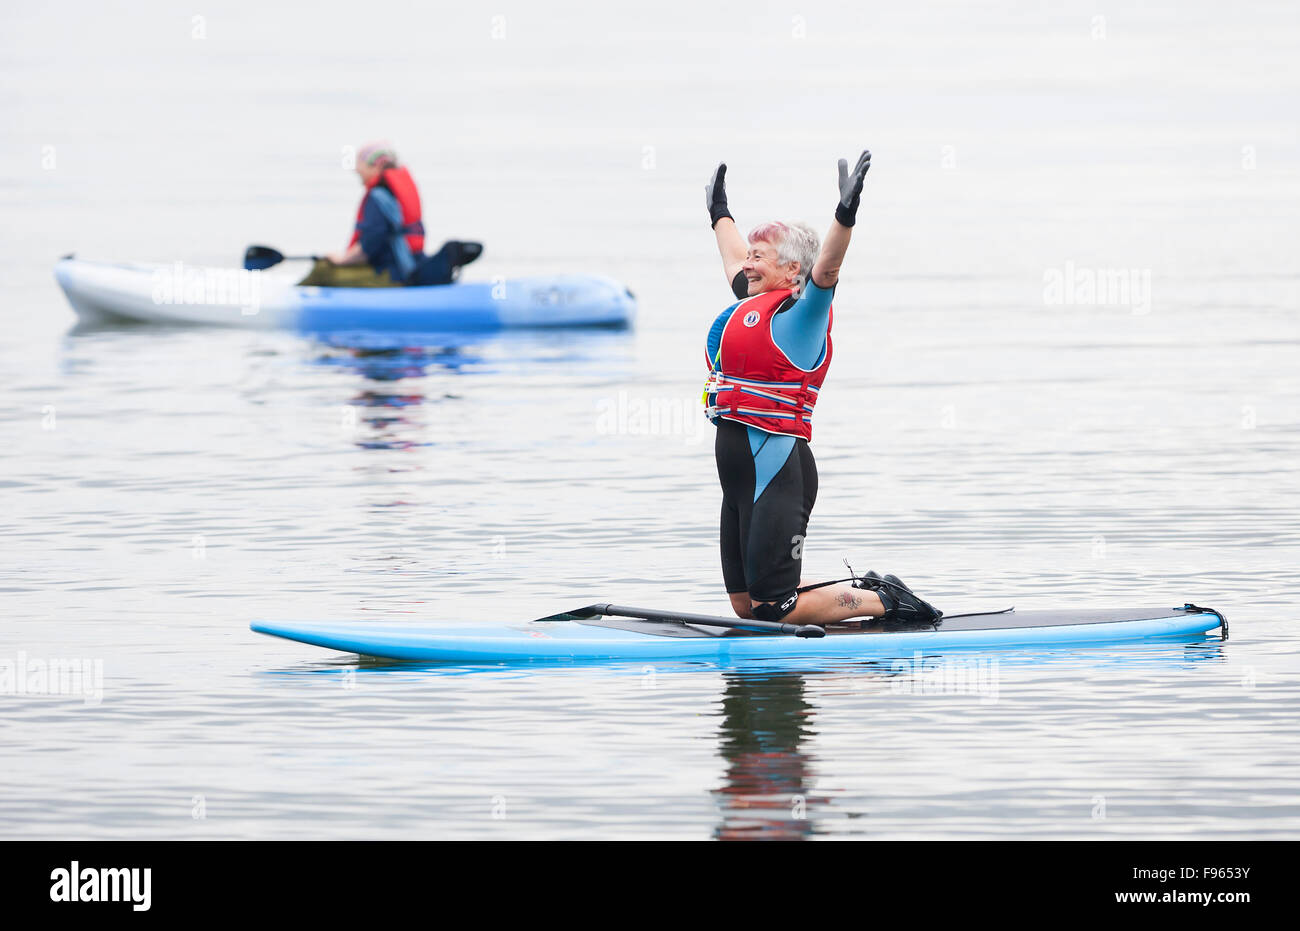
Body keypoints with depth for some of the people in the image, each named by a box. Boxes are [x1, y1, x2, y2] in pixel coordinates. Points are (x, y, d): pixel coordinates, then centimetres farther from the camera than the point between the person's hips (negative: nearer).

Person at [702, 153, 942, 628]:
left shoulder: (798, 315, -9)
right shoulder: (753, 305, 16)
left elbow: (825, 271, -28)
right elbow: (736, 261, 36)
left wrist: (845, 214, -42)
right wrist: (720, 214, 51)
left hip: (777, 475, -9)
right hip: (742, 475, 9)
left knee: (773, 609, -10)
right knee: (746, 605, 11)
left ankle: (882, 601, 6)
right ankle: (864, 589, 21)